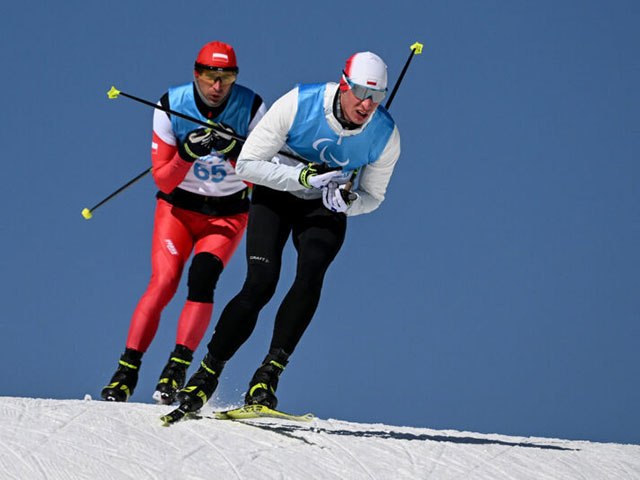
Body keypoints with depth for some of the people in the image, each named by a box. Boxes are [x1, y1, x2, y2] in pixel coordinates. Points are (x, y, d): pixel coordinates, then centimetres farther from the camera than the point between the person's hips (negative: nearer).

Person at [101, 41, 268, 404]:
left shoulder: (251, 108, -14)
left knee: (202, 277, -24)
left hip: (228, 213, 0)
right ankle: (127, 372, -13)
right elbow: (163, 180, -11)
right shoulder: (171, 107, -13)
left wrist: (234, 150, -32)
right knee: (164, 283, -18)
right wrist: (187, 154, -30)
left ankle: (178, 367, -21)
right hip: (179, 207, 0)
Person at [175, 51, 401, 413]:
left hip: (325, 209, 2)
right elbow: (246, 164, -21)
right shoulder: (298, 105, -28)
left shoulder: (386, 136, -21)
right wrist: (301, 177, -32)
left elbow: (373, 197, -4)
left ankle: (269, 373, -23)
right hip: (276, 195, -2)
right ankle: (207, 374, -5)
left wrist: (348, 202, -27)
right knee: (261, 284, -19)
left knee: (310, 275, -27)